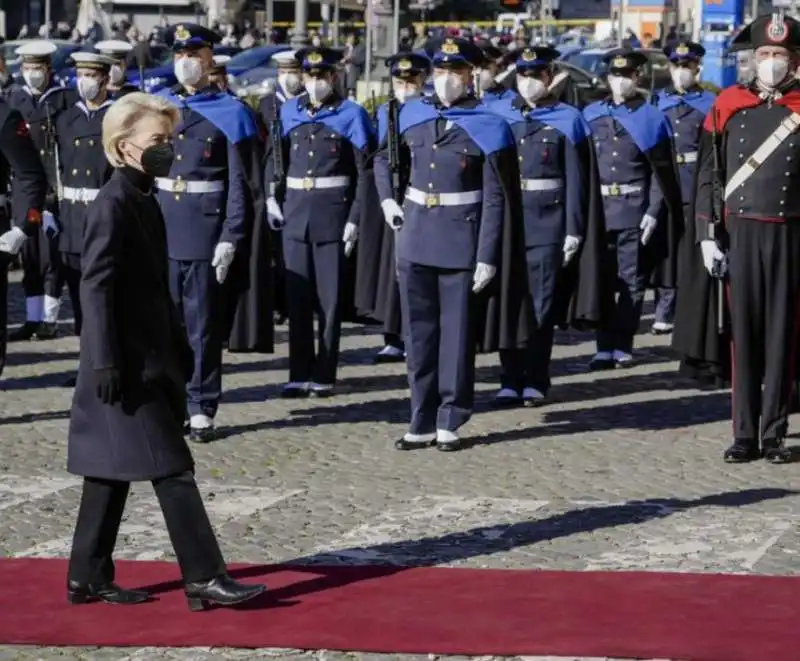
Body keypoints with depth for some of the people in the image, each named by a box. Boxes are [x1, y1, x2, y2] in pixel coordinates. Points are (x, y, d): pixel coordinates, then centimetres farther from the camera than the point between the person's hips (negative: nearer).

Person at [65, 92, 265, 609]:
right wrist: (104, 362, -21)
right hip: (128, 363, -10)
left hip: (149, 358, 10)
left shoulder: (144, 200, 14)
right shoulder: (114, 204, -15)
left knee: (113, 470, 12)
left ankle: (88, 578, 18)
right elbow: (96, 285, -18)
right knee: (171, 468, -8)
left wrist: (179, 348, 21)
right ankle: (205, 578, -6)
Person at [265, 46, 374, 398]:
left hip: (333, 213, -3)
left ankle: (324, 375, 8)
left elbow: (363, 172, -5)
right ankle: (299, 375, 11)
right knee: (297, 296, 5)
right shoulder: (288, 112, 9)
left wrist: (354, 219, -10)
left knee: (330, 298, 2)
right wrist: (272, 197, 2)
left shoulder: (351, 115, -2)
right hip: (295, 212, 3)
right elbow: (275, 156, 17)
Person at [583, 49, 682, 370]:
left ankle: (622, 346, 8)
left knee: (632, 282, 0)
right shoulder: (591, 116, 11)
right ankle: (605, 346, 7)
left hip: (635, 210, -2)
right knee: (600, 280, 2)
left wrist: (653, 212, -9)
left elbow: (662, 172, 0)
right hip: (598, 209, 2)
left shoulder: (651, 118, 3)